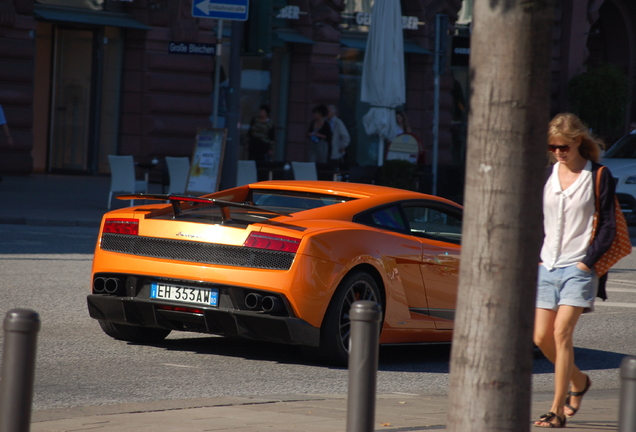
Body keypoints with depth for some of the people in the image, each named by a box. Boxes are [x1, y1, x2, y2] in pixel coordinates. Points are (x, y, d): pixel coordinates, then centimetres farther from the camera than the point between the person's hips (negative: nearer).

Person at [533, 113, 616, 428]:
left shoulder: (599, 176, -3)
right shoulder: (546, 176, 10)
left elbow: (608, 226, -4)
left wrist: (587, 262, -12)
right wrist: (538, 257, 6)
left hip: (578, 268, -5)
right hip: (547, 268, 5)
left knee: (561, 332, -14)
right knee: (541, 337, 2)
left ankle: (557, 411, -10)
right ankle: (579, 382, 29)